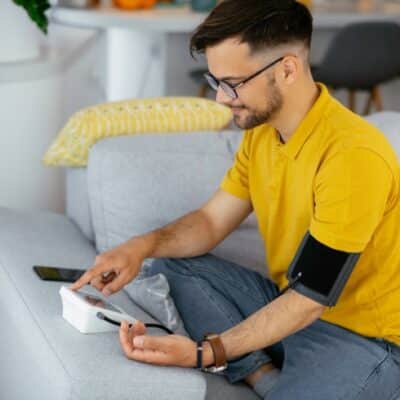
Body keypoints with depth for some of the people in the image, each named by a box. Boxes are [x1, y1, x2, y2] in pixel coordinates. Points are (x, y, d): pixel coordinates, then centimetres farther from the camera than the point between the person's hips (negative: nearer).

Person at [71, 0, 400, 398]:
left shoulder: (353, 155, -27)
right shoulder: (261, 131, 1)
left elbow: (310, 299, -26)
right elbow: (211, 221, 9)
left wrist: (206, 353, -31)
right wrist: (144, 244, -11)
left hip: (365, 337, -9)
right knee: (172, 267, 0)